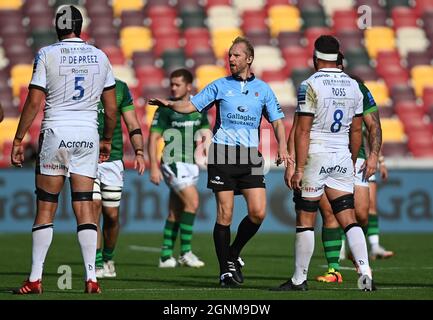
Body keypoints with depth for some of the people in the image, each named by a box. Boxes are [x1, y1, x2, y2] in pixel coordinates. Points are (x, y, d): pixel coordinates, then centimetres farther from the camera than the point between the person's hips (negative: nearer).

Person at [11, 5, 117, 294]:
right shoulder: (100, 57, 7)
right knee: (84, 207, 4)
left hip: (56, 132, -2)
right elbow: (111, 108, 10)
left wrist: (18, 140, -2)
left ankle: (36, 279, 2)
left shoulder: (48, 55, -4)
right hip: (88, 135, 2)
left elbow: (34, 101, -7)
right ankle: (91, 278, -3)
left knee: (46, 208, 3)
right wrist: (107, 140, 23)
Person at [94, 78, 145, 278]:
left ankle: (108, 259, 26)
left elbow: (132, 124, 11)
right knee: (94, 207, -14)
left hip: (113, 159, 2)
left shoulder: (120, 88, 9)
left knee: (111, 215, 4)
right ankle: (96, 264, -11)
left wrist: (139, 152, 0)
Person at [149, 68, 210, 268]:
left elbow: (206, 135, 14)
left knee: (175, 213, 7)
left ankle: (166, 256, 10)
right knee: (192, 201, -17)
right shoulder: (165, 108, -6)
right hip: (173, 163, -6)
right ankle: (185, 252, -13)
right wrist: (153, 167, -13)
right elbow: (153, 138, -7)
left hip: (191, 164, 6)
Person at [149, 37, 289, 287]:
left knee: (258, 212, -9)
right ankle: (226, 269, 5)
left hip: (251, 157, 2)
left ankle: (234, 254, 15)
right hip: (223, 155, -1)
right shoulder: (220, 86, 7)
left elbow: (277, 120, 8)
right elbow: (191, 105, 6)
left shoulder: (263, 89, 10)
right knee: (225, 214, -4)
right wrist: (169, 104, -13)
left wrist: (282, 147, -9)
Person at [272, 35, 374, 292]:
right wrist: (352, 164, 23)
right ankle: (365, 269, -10)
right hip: (342, 156, 5)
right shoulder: (353, 86, 7)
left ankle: (300, 278, 9)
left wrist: (298, 168, -12)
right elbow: (356, 131, 12)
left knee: (305, 220, 3)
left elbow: (303, 131, -13)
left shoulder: (311, 86, -11)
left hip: (315, 155, -5)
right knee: (348, 218, 5)